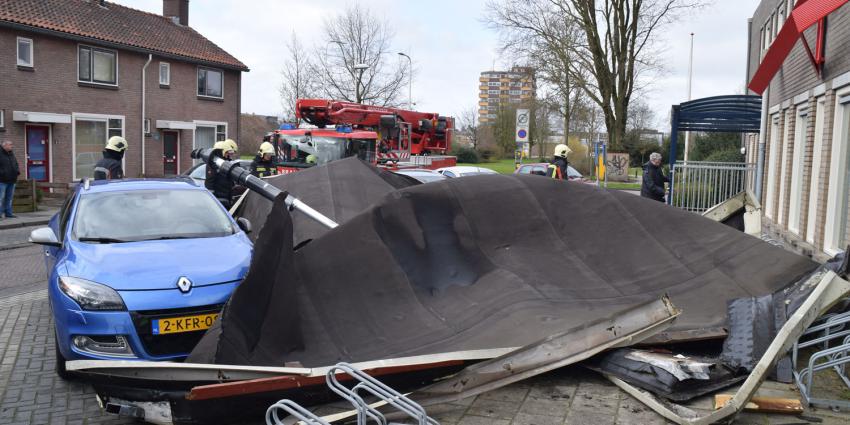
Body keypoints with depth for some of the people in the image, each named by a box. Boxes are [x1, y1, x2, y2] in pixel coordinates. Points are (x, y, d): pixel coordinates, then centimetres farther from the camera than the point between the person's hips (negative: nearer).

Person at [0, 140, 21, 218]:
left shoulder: (12, 154, 16)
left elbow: (16, 164, 25)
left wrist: (18, 171, 6)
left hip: (11, 180, 7)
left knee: (9, 198, 10)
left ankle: (8, 213, 15)